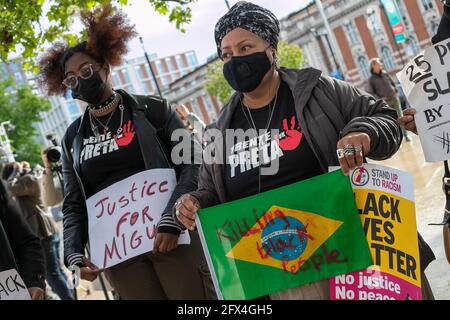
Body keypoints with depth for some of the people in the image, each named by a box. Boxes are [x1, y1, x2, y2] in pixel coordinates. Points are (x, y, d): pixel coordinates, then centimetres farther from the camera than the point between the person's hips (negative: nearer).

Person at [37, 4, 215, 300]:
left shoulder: (151, 109, 5)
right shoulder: (73, 137, 14)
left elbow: (193, 161, -2)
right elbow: (73, 206, 15)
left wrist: (171, 219, -16)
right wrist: (74, 253, -2)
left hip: (172, 236, -2)